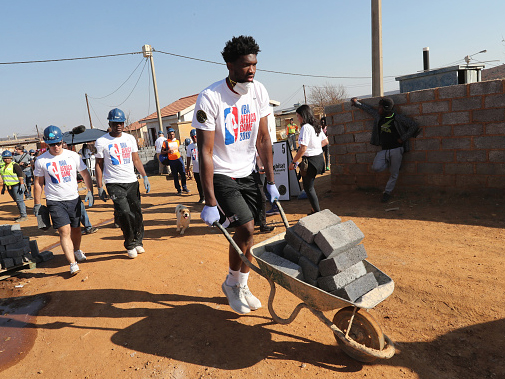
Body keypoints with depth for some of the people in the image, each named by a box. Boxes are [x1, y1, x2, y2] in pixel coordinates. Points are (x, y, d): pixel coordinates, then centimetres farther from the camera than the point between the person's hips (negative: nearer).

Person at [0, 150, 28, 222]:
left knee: (19, 200, -7)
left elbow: (20, 175, -14)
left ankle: (24, 216, -4)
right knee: (16, 201, 12)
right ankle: (21, 215, 20)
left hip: (16, 185, -8)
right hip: (9, 186, 8)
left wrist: (22, 185, -20)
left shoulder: (14, 165, -8)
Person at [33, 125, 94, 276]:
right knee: (64, 231, -12)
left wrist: (90, 191, -2)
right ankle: (73, 264, -12)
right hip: (54, 202, -2)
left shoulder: (73, 155, 1)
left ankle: (77, 250, 41)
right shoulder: (41, 160, -2)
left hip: (74, 199, 2)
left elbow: (85, 174, 9)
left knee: (76, 229, 13)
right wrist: (37, 204, 6)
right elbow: (38, 183, 5)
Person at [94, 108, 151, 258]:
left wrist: (145, 176, 2)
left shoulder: (130, 138, 10)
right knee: (124, 212, -18)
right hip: (114, 183, -4)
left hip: (132, 181, 4)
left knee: (137, 213, 6)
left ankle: (137, 242, 25)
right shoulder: (101, 142, -1)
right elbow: (99, 165, 2)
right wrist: (100, 187, -2)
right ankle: (130, 245, 2)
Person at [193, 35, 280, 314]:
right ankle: (231, 282, 15)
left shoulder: (258, 91, -3)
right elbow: (205, 152, -22)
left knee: (247, 231, 8)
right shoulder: (210, 98, -20)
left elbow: (263, 138, 3)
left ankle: (242, 286, 30)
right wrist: (209, 202, -25)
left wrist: (270, 181, 2)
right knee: (245, 228, -14)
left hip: (247, 172, 5)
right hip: (221, 175, -5)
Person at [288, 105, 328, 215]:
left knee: (308, 188, 2)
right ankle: (314, 210, 27)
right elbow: (325, 141, 19)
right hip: (319, 157, 9)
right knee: (309, 185, 20)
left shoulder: (306, 127, -18)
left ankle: (318, 213, 5)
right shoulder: (316, 126, 10)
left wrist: (293, 162, -16)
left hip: (310, 160, -9)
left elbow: (303, 148, -23)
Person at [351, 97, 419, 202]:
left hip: (396, 150, -4)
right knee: (376, 168, -17)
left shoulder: (398, 118, -8)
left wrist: (403, 138, -8)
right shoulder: (378, 116, 8)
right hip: (384, 150, 4)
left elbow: (413, 125, -6)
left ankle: (387, 192, 19)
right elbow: (368, 108, 25)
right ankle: (389, 163, 16)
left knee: (394, 174, 1)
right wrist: (356, 102, 32)